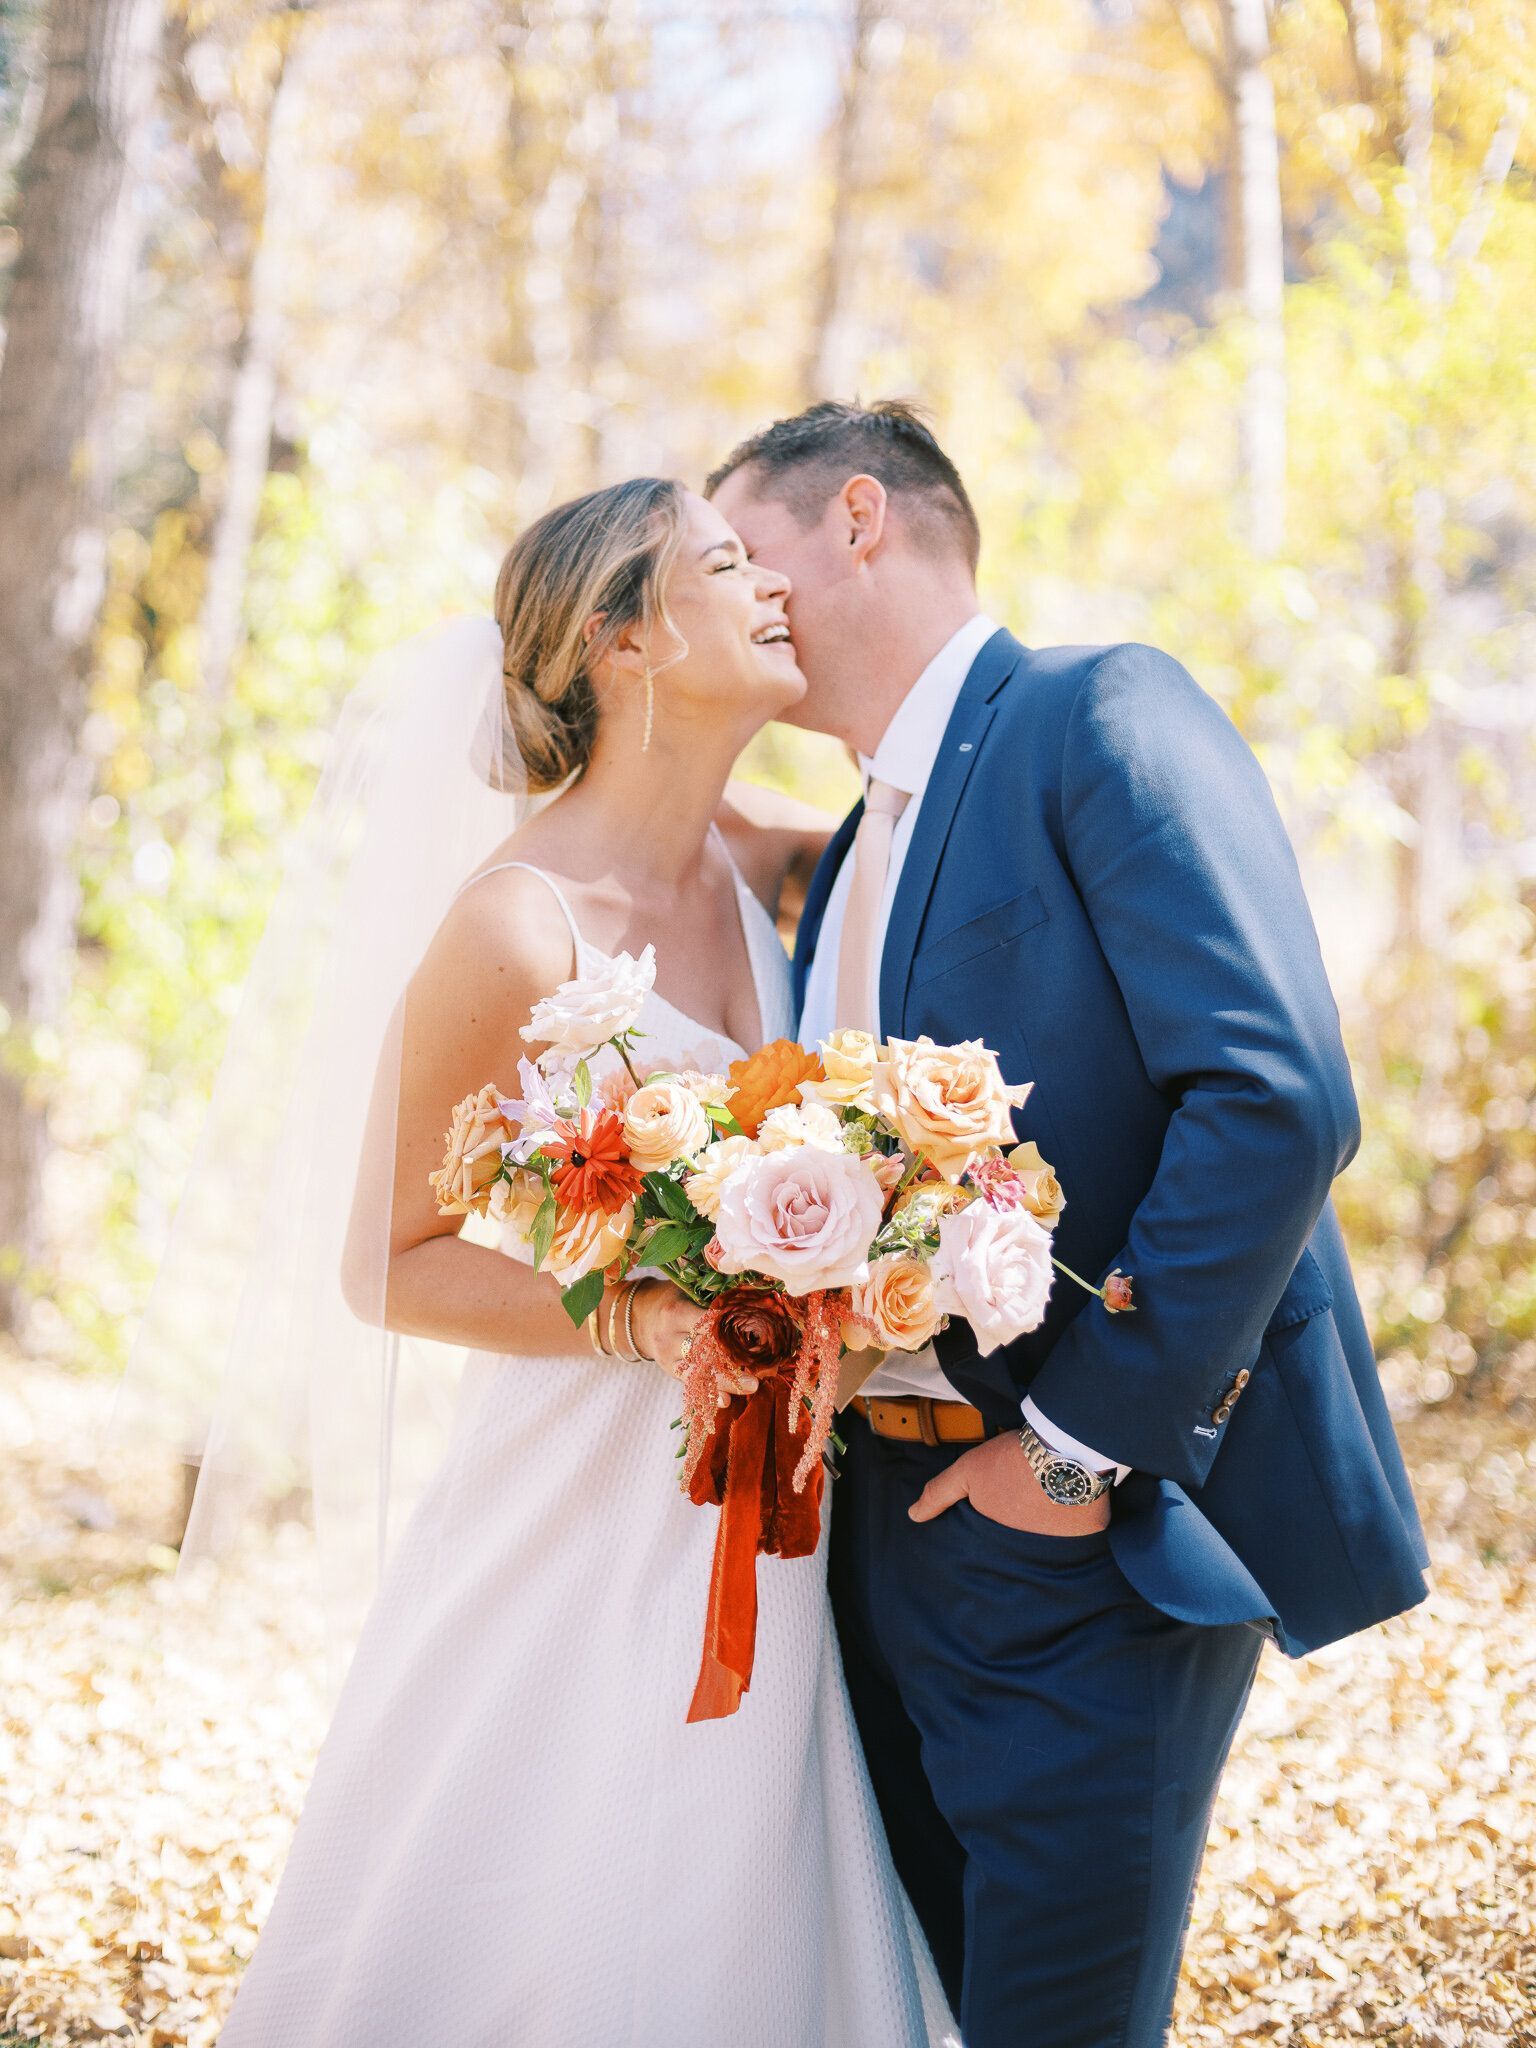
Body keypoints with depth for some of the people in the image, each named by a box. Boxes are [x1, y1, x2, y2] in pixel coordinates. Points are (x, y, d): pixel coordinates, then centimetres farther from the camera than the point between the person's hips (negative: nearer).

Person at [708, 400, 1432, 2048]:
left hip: (1090, 1539, -8)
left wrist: (1091, 1436, -19)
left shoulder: (1100, 718, -9)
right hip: (891, 1527, 9)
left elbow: (1278, 1096, -21)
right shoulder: (850, 862, 18)